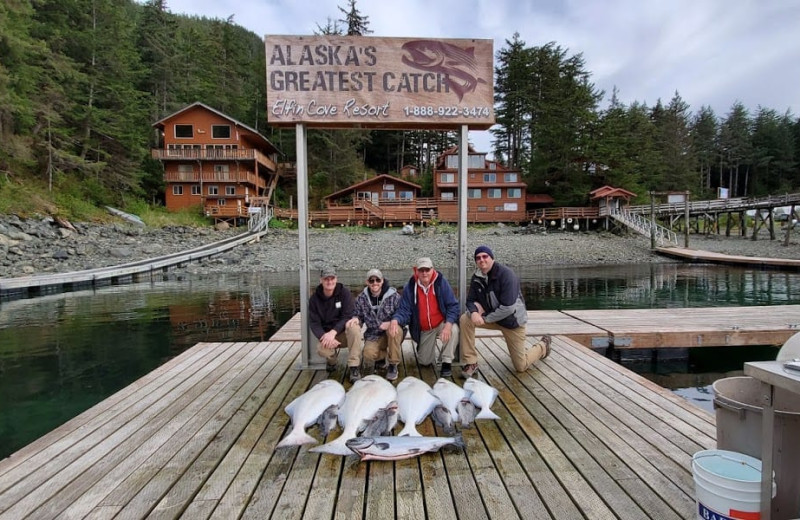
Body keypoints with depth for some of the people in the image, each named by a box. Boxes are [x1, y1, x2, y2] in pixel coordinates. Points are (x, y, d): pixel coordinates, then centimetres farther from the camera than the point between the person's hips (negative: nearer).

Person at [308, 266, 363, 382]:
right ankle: (332, 360, 9)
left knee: (353, 326, -36)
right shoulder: (315, 298, -2)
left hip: (346, 333, -1)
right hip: (327, 334, 1)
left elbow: (348, 316, -16)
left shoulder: (344, 292, -9)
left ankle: (354, 367, -26)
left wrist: (333, 332, -30)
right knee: (322, 349, -32)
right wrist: (324, 336, -27)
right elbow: (314, 323, -6)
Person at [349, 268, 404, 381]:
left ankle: (393, 365, -16)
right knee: (368, 355, -27)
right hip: (374, 335, 2)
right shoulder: (362, 298, 0)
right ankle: (381, 356, 14)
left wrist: (391, 323, -26)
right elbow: (359, 315, 10)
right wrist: (356, 319, -14)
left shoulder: (393, 295, -9)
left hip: (393, 332, -1)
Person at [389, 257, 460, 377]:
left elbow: (453, 305, -17)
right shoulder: (410, 287, -13)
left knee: (453, 330, -36)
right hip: (423, 330, 2)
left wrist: (448, 324, -34)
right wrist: (395, 320, -36)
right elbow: (404, 310, -13)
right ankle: (430, 347, 45)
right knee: (424, 362, 9)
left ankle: (447, 363, -14)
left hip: (441, 324, -2)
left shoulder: (441, 282, -17)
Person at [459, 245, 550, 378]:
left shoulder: (506, 274, -25)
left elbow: (508, 308, -29)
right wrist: (473, 312, -27)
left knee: (521, 366, 3)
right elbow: (470, 300, -3)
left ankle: (542, 345, 34)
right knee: (465, 319, -22)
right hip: (492, 316, 5)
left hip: (512, 320, -5)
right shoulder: (476, 278, -6)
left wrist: (486, 318, -22)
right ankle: (470, 363, -11)